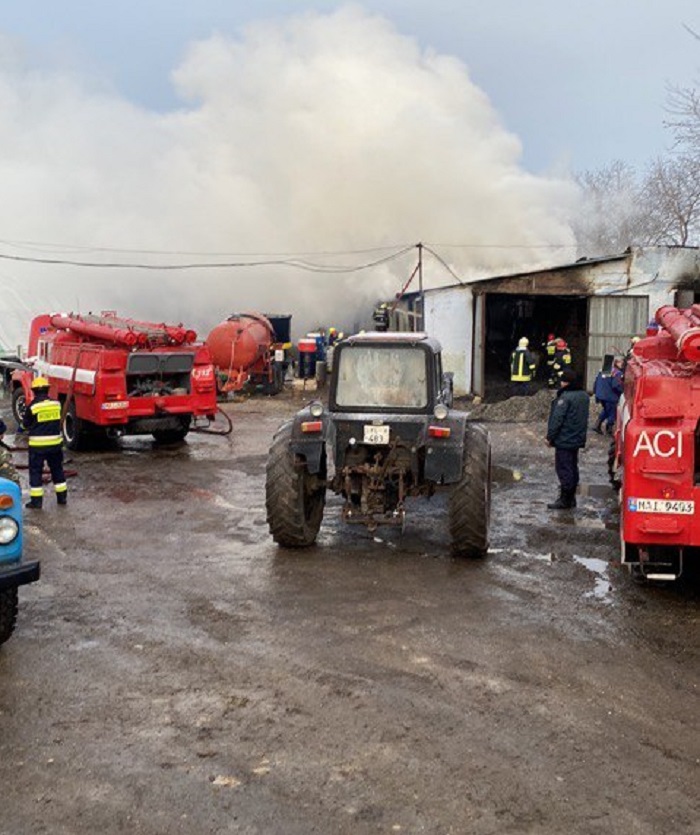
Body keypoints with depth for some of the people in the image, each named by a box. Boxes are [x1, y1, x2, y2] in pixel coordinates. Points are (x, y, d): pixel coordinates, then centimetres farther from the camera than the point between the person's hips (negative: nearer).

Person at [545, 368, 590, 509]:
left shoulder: (565, 397, -19)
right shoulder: (584, 396, 9)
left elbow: (557, 418, -19)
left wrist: (550, 437, -11)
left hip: (564, 440, -9)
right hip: (578, 439, 9)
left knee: (563, 468, -3)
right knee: (572, 468, 15)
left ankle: (564, 500, 0)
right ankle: (571, 498, 21)